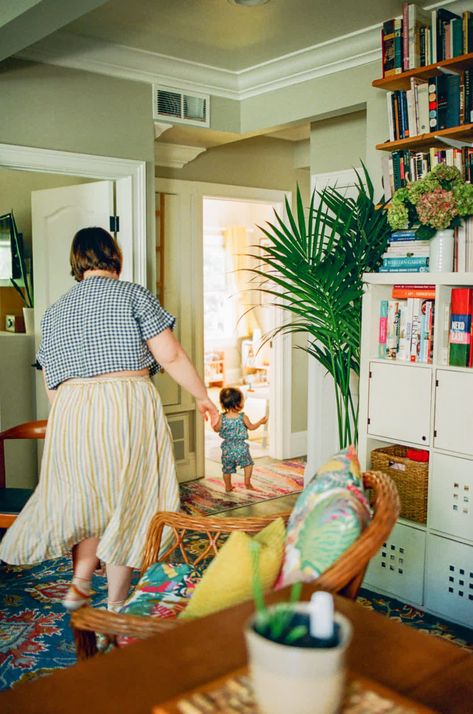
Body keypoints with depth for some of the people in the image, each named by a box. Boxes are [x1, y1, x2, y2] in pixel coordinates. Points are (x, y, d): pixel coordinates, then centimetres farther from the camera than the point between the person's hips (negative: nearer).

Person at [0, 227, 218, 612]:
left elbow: (51, 382, 16)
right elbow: (170, 355, -5)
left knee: (89, 498, 23)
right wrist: (203, 395, 6)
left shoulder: (54, 312, 15)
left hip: (69, 413, 5)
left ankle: (79, 584, 19)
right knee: (125, 503, 7)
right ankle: (115, 606, 15)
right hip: (128, 407, -4)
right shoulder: (133, 294, 0)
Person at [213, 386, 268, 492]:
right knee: (248, 463, 19)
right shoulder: (243, 417, -12)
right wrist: (261, 422, 15)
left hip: (227, 448, 2)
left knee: (227, 468, 16)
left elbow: (216, 429, 1)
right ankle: (247, 482, 14)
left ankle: (228, 486, 25)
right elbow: (251, 427, 0)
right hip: (240, 447, -2)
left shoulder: (222, 417, -9)